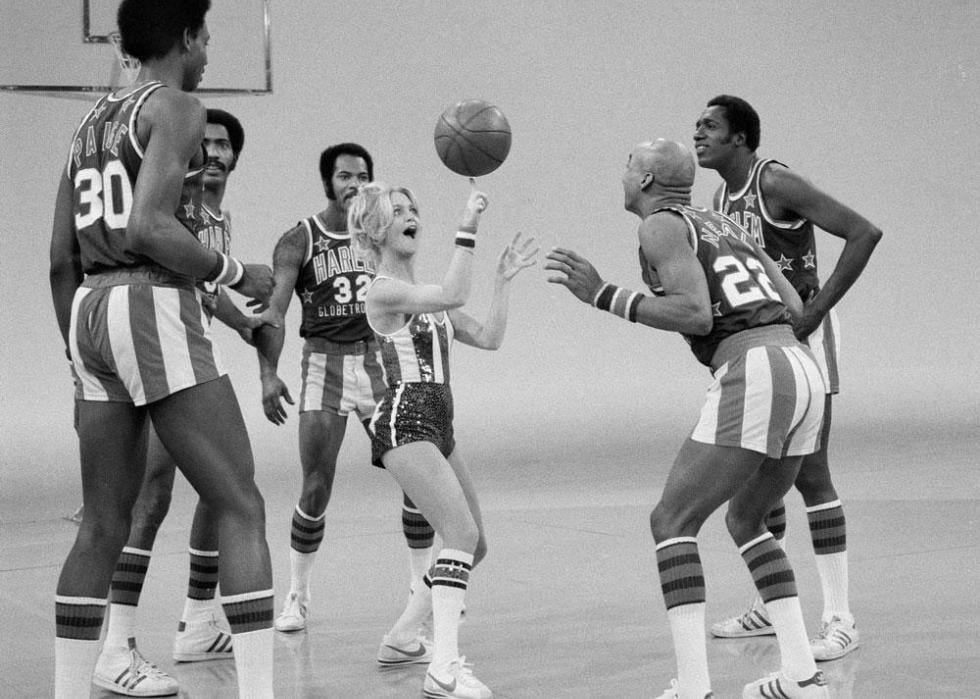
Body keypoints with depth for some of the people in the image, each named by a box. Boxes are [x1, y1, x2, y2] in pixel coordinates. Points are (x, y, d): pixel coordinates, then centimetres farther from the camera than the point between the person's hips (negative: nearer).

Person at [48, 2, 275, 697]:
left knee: (103, 525, 13)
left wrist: (81, 361, 23)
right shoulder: (175, 107, -4)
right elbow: (149, 228, -18)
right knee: (242, 509, -5)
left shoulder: (94, 119, 20)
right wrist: (237, 273, -6)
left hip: (90, 309, 8)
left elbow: (61, 258, 18)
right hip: (156, 306, -8)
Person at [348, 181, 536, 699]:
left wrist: (503, 279, 11)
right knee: (461, 532, -24)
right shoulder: (384, 290, -7)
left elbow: (488, 338, 16)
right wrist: (467, 230, -22)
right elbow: (455, 295, -24)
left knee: (473, 545, 14)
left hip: (438, 425, 10)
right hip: (404, 419, -10)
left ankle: (400, 639, 26)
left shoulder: (428, 297, 20)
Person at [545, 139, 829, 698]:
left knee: (672, 521, -1)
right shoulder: (723, 223, 26)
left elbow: (696, 314, -11)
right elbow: (794, 307, 21)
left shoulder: (662, 224, 3)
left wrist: (604, 295, -6)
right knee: (746, 521, 23)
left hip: (753, 375, -8)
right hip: (804, 368, 8)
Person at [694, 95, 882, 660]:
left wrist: (817, 308, -25)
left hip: (801, 338, -9)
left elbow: (864, 233, -23)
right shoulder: (722, 198, 10)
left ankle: (840, 620, -6)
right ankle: (772, 608, 23)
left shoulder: (776, 183, -16)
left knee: (809, 474, -10)